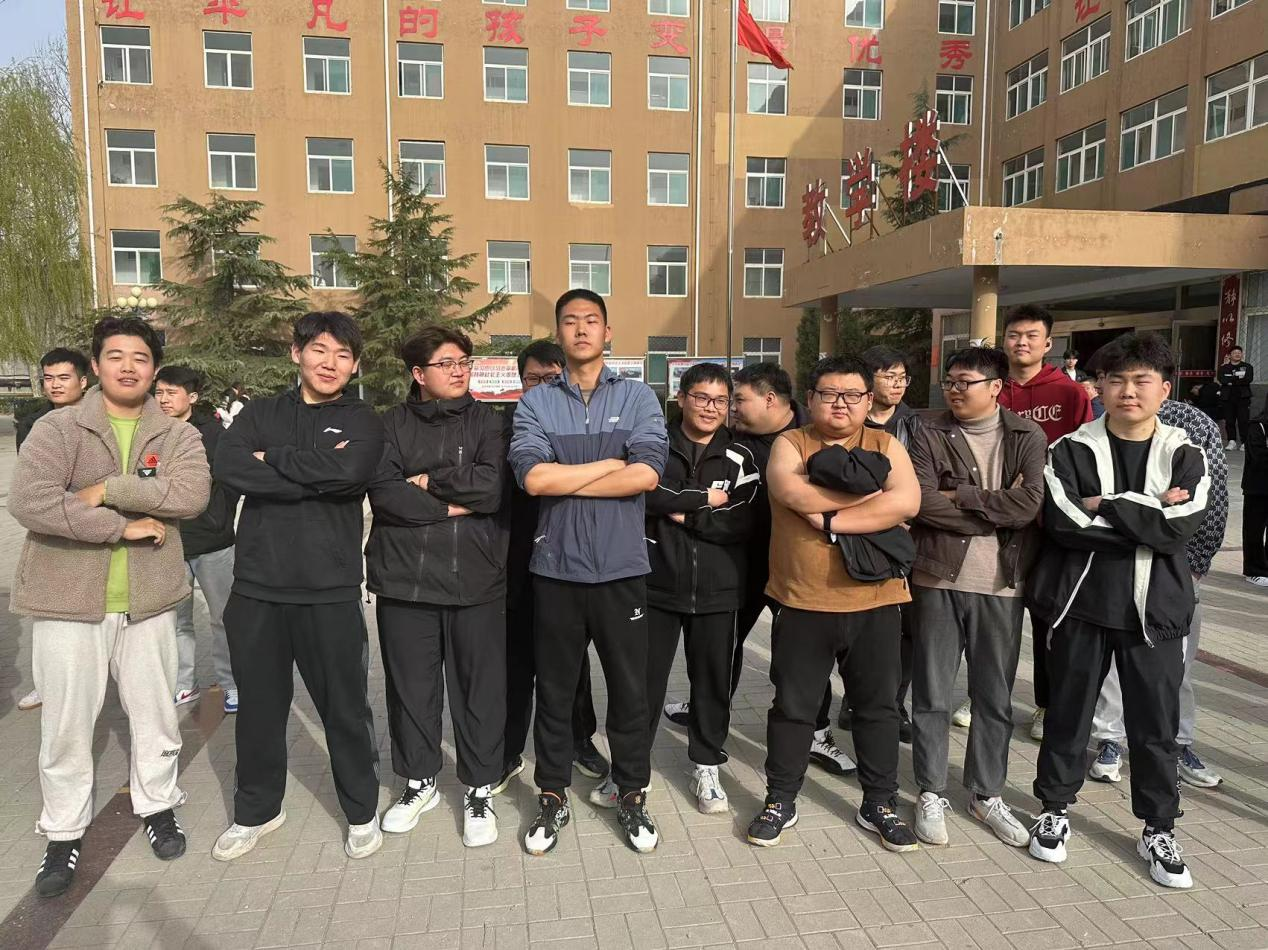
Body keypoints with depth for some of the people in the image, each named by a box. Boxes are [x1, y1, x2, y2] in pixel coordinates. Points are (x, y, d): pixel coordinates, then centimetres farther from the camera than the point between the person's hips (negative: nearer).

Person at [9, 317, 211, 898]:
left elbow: (193, 493, -17)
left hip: (147, 599, 2)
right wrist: (123, 527, -20)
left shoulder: (177, 435, 1)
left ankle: (156, 805, 37)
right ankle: (64, 833, 28)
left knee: (154, 715, 15)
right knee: (66, 725, 9)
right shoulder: (58, 429, -5)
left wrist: (111, 489, -21)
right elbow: (28, 501, -20)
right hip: (69, 597, -2)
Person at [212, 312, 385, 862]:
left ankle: (362, 811, 29)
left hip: (331, 591, -2)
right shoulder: (259, 414, 9)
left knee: (345, 707, 9)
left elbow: (349, 472, -20)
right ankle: (256, 810, 37)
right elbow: (228, 466, -11)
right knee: (259, 705, 16)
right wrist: (315, 474, -16)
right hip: (257, 588, 3)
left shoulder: (362, 423, 2)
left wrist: (272, 459, -9)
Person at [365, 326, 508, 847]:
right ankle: (420, 781, 32)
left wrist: (429, 481, -8)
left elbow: (494, 486, -11)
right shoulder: (393, 424, 6)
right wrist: (455, 505, -11)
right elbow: (383, 493, -9)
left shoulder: (486, 422, 5)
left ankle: (480, 789, 23)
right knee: (411, 686, 12)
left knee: (480, 687, 6)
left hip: (476, 581, -1)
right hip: (404, 579, 1)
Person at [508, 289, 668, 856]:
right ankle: (552, 798, 30)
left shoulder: (638, 398, 2)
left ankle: (631, 794, 30)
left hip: (621, 568, 0)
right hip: (557, 568, 1)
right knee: (555, 689, 12)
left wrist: (565, 481, -10)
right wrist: (612, 463, -9)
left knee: (630, 688, 11)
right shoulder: (536, 402, 3)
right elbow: (532, 477, -13)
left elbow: (647, 474, -13)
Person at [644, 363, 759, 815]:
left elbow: (741, 522, -9)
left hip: (716, 590, 1)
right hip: (657, 584, -1)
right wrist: (705, 499, -15)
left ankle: (707, 766, 29)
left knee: (713, 680, 12)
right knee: (644, 680, 8)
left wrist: (683, 513, -13)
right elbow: (644, 493, -18)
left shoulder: (740, 458, 3)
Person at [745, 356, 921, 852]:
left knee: (878, 706, 13)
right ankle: (780, 801, 26)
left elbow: (907, 502, -12)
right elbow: (798, 495, -19)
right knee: (792, 707, 10)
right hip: (802, 604, -1)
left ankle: (879, 803, 30)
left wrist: (831, 519, -17)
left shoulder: (887, 446, 6)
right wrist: (873, 495, -12)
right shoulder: (790, 444, 1)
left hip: (874, 604, 2)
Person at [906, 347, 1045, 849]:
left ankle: (987, 794, 29)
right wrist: (1000, 511, -11)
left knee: (995, 697, 12)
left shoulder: (1027, 437, 2)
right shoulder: (930, 437, 1)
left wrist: (960, 497, -11)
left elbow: (1031, 503, -12)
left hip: (1002, 585, 1)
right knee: (932, 695, 7)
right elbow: (922, 504, -12)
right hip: (939, 581, -1)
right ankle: (931, 794, 23)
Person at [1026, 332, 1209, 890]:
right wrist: (1147, 519, -14)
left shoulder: (1185, 457, 3)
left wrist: (1106, 506, -16)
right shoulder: (1070, 452, -2)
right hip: (1082, 603, -1)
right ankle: (1055, 811, 29)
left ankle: (1158, 831, 27)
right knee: (1068, 713, 11)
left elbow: (1180, 528, -12)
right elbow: (1063, 522, -16)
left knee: (1156, 724, 10)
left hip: (1155, 609, 1)